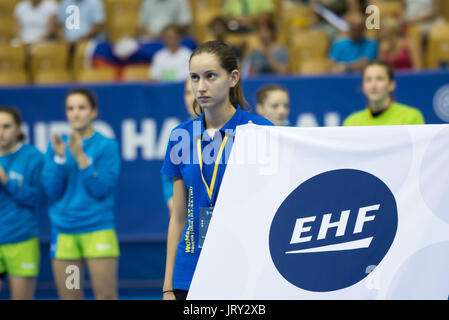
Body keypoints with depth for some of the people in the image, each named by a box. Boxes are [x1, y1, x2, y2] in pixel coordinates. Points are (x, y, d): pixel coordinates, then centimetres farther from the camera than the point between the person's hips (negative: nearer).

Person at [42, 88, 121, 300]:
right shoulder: (56, 146, 9)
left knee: (106, 296, -7)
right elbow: (52, 192, 3)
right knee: (69, 297, 4)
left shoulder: (107, 146, 0)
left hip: (98, 230, -3)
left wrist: (80, 155, -15)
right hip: (63, 232, 3)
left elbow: (102, 189, -10)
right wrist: (59, 158, -9)